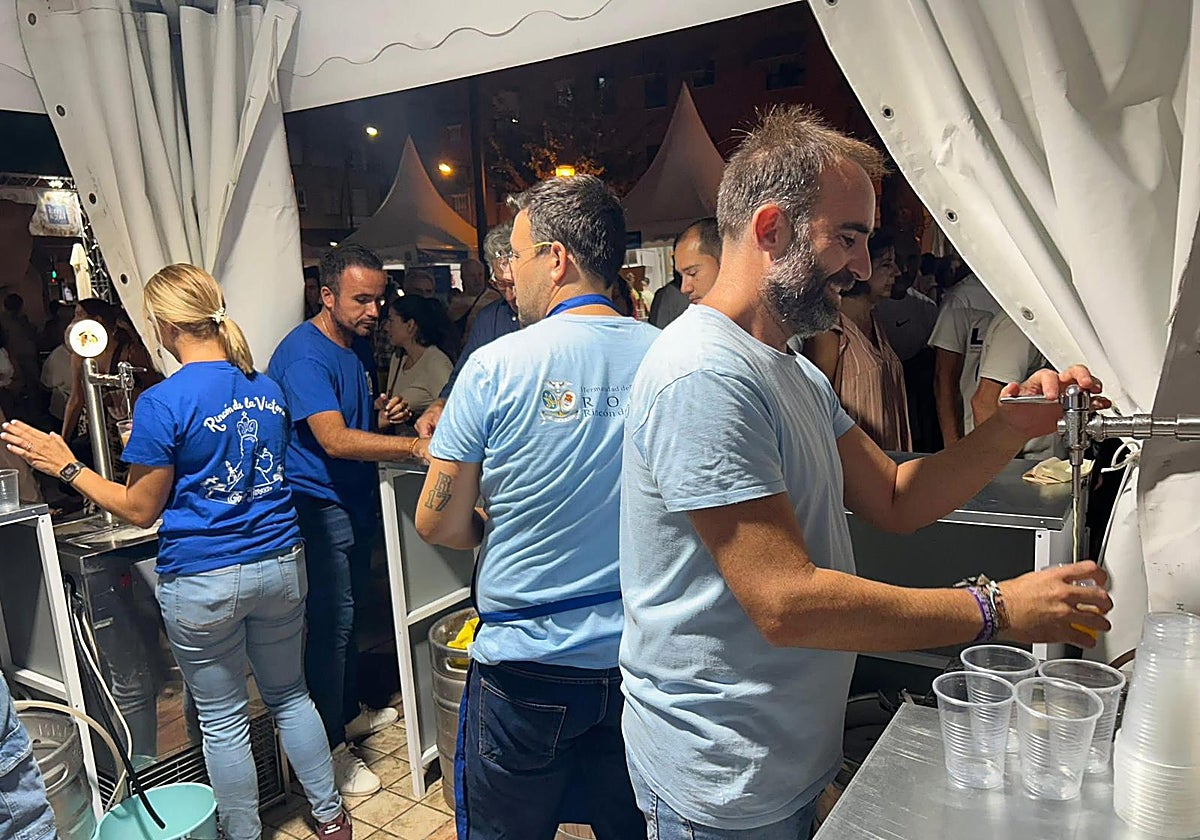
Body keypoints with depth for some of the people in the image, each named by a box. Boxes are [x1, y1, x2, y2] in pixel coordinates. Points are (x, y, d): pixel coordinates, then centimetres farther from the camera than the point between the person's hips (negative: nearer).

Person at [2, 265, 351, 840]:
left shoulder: (163, 403, -15)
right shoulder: (266, 389, 3)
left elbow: (140, 509, -8)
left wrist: (66, 467, 2)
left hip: (202, 581, -5)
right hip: (281, 565, 6)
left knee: (223, 720, 13)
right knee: (289, 694, 22)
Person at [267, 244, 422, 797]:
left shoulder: (360, 346, 9)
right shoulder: (304, 354, -20)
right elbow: (335, 440, -31)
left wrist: (383, 413, 1)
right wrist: (417, 446, -36)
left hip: (357, 500, 9)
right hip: (318, 505, -9)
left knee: (351, 612, 20)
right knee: (332, 621, -3)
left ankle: (349, 712, 37)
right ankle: (330, 747, 12)